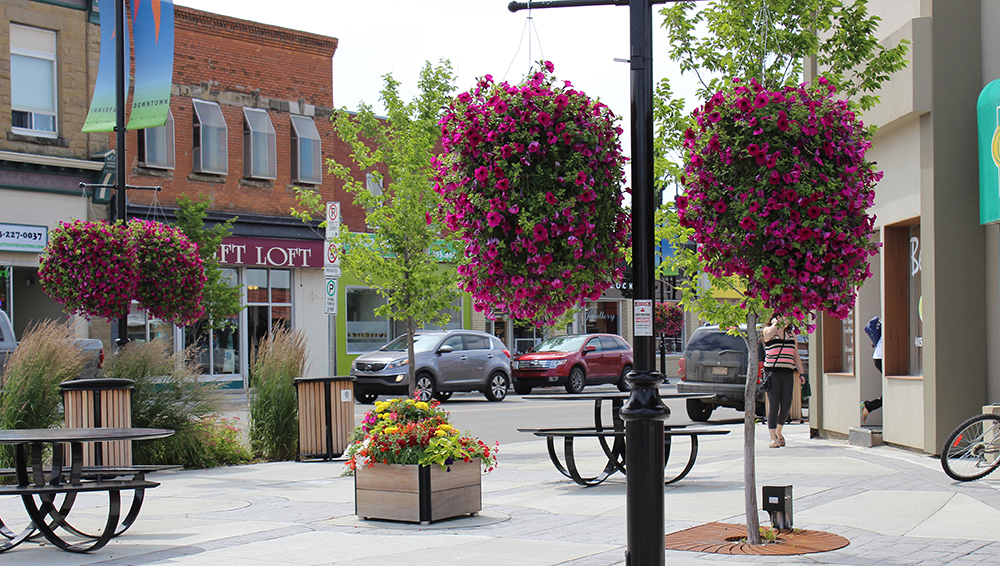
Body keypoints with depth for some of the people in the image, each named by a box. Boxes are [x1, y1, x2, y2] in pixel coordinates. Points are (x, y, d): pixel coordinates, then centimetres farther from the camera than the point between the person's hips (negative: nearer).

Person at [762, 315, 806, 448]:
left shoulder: (791, 335, 20)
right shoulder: (768, 331, 4)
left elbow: (796, 356, 22)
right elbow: (770, 332, -23)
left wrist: (801, 374, 15)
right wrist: (777, 322, -11)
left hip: (788, 374, 5)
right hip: (773, 373, -5)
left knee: (786, 407, 2)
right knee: (773, 407, -7)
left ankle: (778, 432, 26)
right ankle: (773, 438, -3)